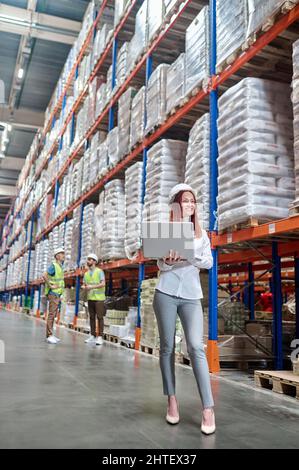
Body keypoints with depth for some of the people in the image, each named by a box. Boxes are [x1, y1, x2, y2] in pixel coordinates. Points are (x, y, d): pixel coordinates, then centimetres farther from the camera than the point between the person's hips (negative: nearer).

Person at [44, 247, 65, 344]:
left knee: (54, 314, 9)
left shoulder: (60, 266, 15)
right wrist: (51, 286, -20)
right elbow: (45, 276, -25)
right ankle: (49, 336, -9)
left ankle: (50, 335, 13)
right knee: (51, 314, -10)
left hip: (57, 294, 9)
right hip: (53, 293, -9)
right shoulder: (53, 266, -12)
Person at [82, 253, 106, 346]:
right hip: (90, 298, 5)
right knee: (92, 318, 6)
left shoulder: (99, 271, -6)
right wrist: (84, 287, -12)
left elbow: (103, 284, -16)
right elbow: (84, 286, 12)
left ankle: (100, 337, -1)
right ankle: (93, 336, 12)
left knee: (99, 317, -4)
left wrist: (92, 287, -24)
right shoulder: (86, 274, 11)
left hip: (99, 298, -5)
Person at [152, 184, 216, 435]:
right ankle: (172, 399, 16)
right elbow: (162, 266, 0)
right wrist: (169, 260, -24)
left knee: (196, 347, -11)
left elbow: (209, 263, 3)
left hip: (192, 296, 1)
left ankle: (208, 408, -10)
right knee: (167, 347, 4)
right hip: (166, 294, -1)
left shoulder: (201, 233, 12)